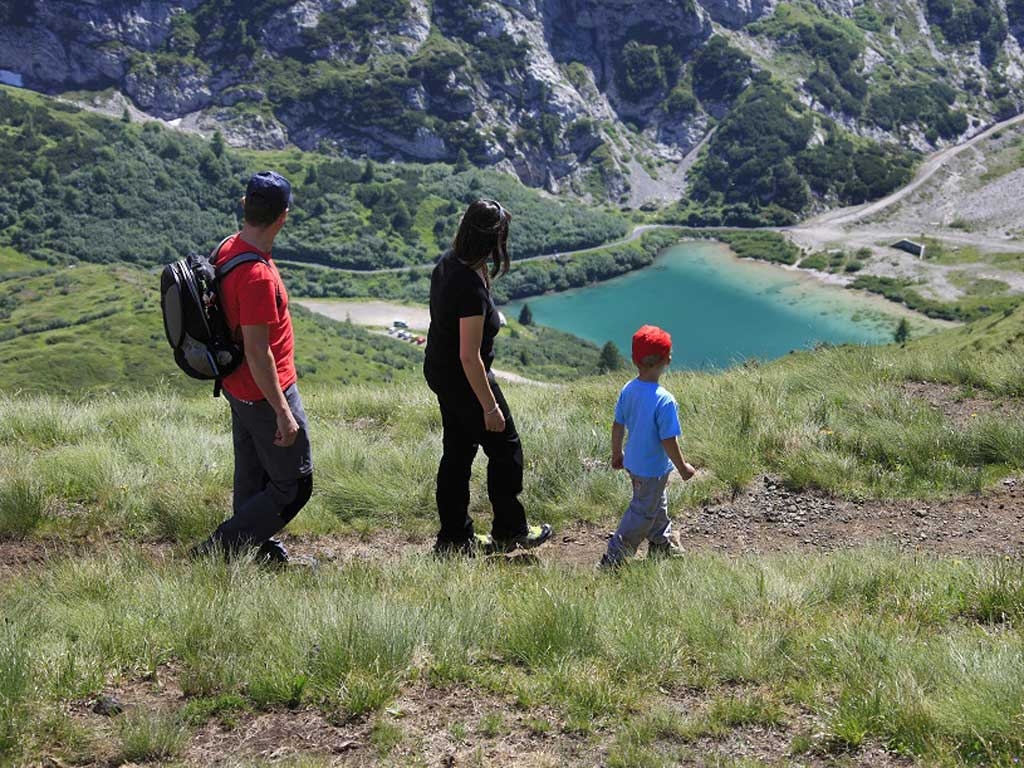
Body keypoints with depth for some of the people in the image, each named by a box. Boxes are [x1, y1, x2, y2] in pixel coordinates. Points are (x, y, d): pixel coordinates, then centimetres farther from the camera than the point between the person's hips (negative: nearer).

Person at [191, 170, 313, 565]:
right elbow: (257, 352, -28)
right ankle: (217, 550, 4)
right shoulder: (257, 275, -29)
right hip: (266, 394, -10)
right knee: (293, 486, 3)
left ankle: (261, 551, 34)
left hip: (238, 386, 10)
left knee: (252, 480, 20)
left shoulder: (229, 248, 0)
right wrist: (283, 413, -22)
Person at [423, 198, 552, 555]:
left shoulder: (447, 261, -3)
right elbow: (470, 357, -27)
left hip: (438, 370, 9)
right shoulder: (471, 287, -30)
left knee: (457, 452, 18)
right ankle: (509, 531, 26)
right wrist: (489, 407, -21)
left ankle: (454, 537, 28)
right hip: (463, 380, -9)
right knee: (505, 449, 10)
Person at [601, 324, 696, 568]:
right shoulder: (664, 400, -29)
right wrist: (683, 467, -10)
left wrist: (617, 453, 18)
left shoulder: (628, 390, -8)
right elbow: (668, 441, -24)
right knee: (642, 513, 8)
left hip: (633, 463, 8)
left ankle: (663, 544, 46)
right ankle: (613, 558, 13)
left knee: (657, 505, 27)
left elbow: (618, 426, 2)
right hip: (653, 469, -8)